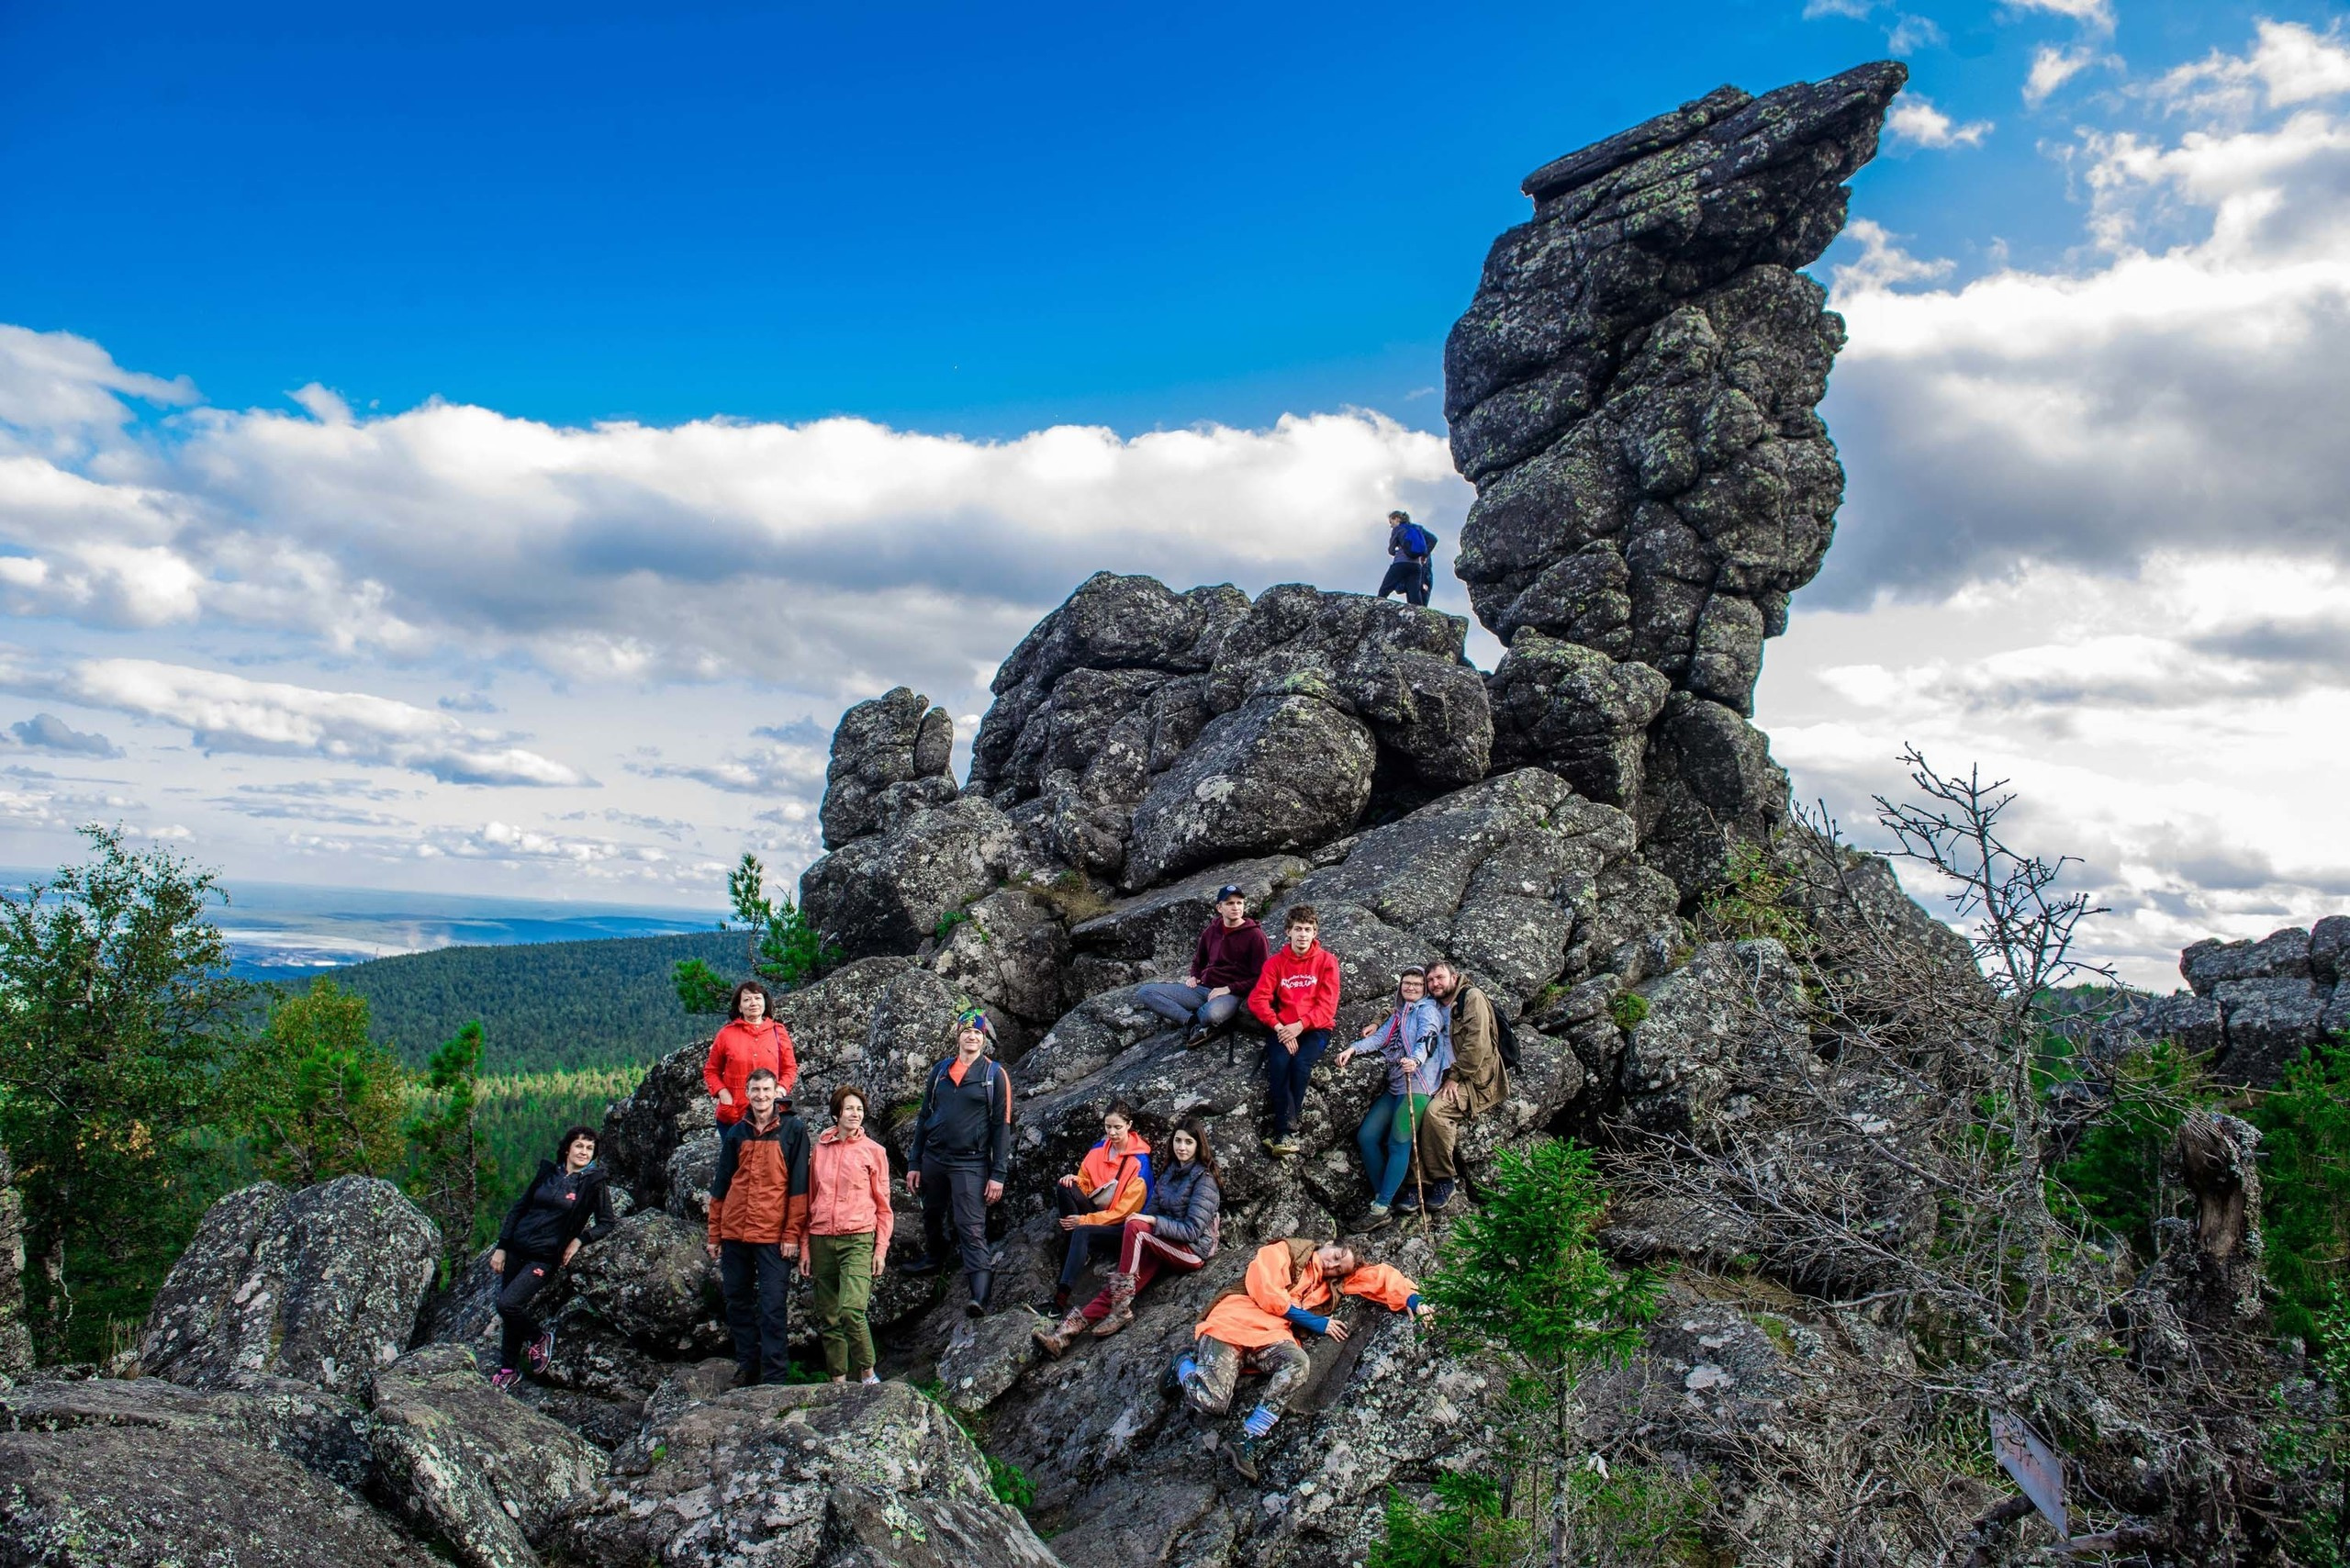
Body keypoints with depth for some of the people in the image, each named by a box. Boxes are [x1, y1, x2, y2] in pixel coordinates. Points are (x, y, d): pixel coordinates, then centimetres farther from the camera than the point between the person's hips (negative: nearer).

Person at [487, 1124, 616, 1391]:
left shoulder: (594, 1183, -4)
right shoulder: (548, 1172, 6)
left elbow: (607, 1222, 1)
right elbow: (519, 1208, 10)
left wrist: (580, 1239, -13)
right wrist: (501, 1246, 5)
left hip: (544, 1257, -4)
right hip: (516, 1250, 4)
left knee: (508, 1304, -18)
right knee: (509, 1311, 8)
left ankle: (540, 1336, 8)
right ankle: (507, 1369, 26)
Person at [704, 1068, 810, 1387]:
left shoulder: (793, 1129, -1)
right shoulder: (736, 1133, 10)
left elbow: (798, 1184, -4)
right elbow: (721, 1185, 15)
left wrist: (792, 1233, -10)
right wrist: (714, 1234, 12)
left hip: (773, 1234, -5)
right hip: (734, 1231, 5)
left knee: (773, 1307, -4)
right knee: (737, 1303, 10)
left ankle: (775, 1377, -1)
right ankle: (747, 1367, 22)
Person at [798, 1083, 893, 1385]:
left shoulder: (873, 1151, 3)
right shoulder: (819, 1150, 10)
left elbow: (883, 1206, 5)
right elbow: (809, 1200, 14)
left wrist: (881, 1249, -2)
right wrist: (805, 1247, 9)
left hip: (858, 1239, -4)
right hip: (821, 1240, 4)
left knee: (851, 1310, -19)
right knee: (827, 1317, 7)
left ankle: (867, 1373, -4)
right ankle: (838, 1380, 17)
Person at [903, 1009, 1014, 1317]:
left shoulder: (995, 1074, -1)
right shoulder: (940, 1070, 10)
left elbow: (1001, 1126, -3)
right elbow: (924, 1116, 14)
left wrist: (998, 1175, -9)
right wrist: (914, 1163, 9)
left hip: (970, 1164, -5)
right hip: (933, 1158, 5)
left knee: (972, 1229, -12)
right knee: (932, 1216, 20)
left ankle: (979, 1297, -19)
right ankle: (934, 1259, 47)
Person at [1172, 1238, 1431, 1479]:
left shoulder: (1329, 1283, 22)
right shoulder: (1286, 1252, 5)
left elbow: (1379, 1276, 22)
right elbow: (1263, 1288, -8)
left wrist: (1412, 1300, 5)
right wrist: (1314, 1322, -3)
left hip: (1270, 1335, 5)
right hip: (1233, 1322, -5)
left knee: (1297, 1362, -31)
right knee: (1212, 1401, -25)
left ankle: (1249, 1442, -28)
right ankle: (1185, 1363, 10)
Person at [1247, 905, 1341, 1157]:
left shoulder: (1326, 961, 2)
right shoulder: (1276, 962, 6)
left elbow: (1327, 1004, -5)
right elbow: (1258, 999, -3)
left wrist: (1300, 1025, -18)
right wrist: (1279, 1027, -17)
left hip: (1315, 1028, -1)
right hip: (1284, 1028, 1)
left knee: (1300, 1063, -30)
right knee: (1279, 1062, -29)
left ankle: (1282, 1132, -22)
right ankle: (1285, 1133, -28)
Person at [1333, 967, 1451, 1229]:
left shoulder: (1428, 1009, 2)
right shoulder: (1398, 1014, 25)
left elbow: (1427, 1037, -17)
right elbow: (1381, 1037, 11)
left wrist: (1416, 1060, -38)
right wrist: (1354, 1049, -8)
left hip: (1417, 1085, -8)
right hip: (1395, 1086, 9)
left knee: (1398, 1143, -13)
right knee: (1366, 1136, 0)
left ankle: (1381, 1208, -15)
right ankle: (1381, 1195, 4)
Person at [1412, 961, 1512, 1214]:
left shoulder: (1471, 997, -4)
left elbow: (1478, 1044, -15)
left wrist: (1455, 1077, -16)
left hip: (1477, 1080, -7)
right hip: (1447, 1078, 7)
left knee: (1435, 1111, -31)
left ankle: (1444, 1179, -15)